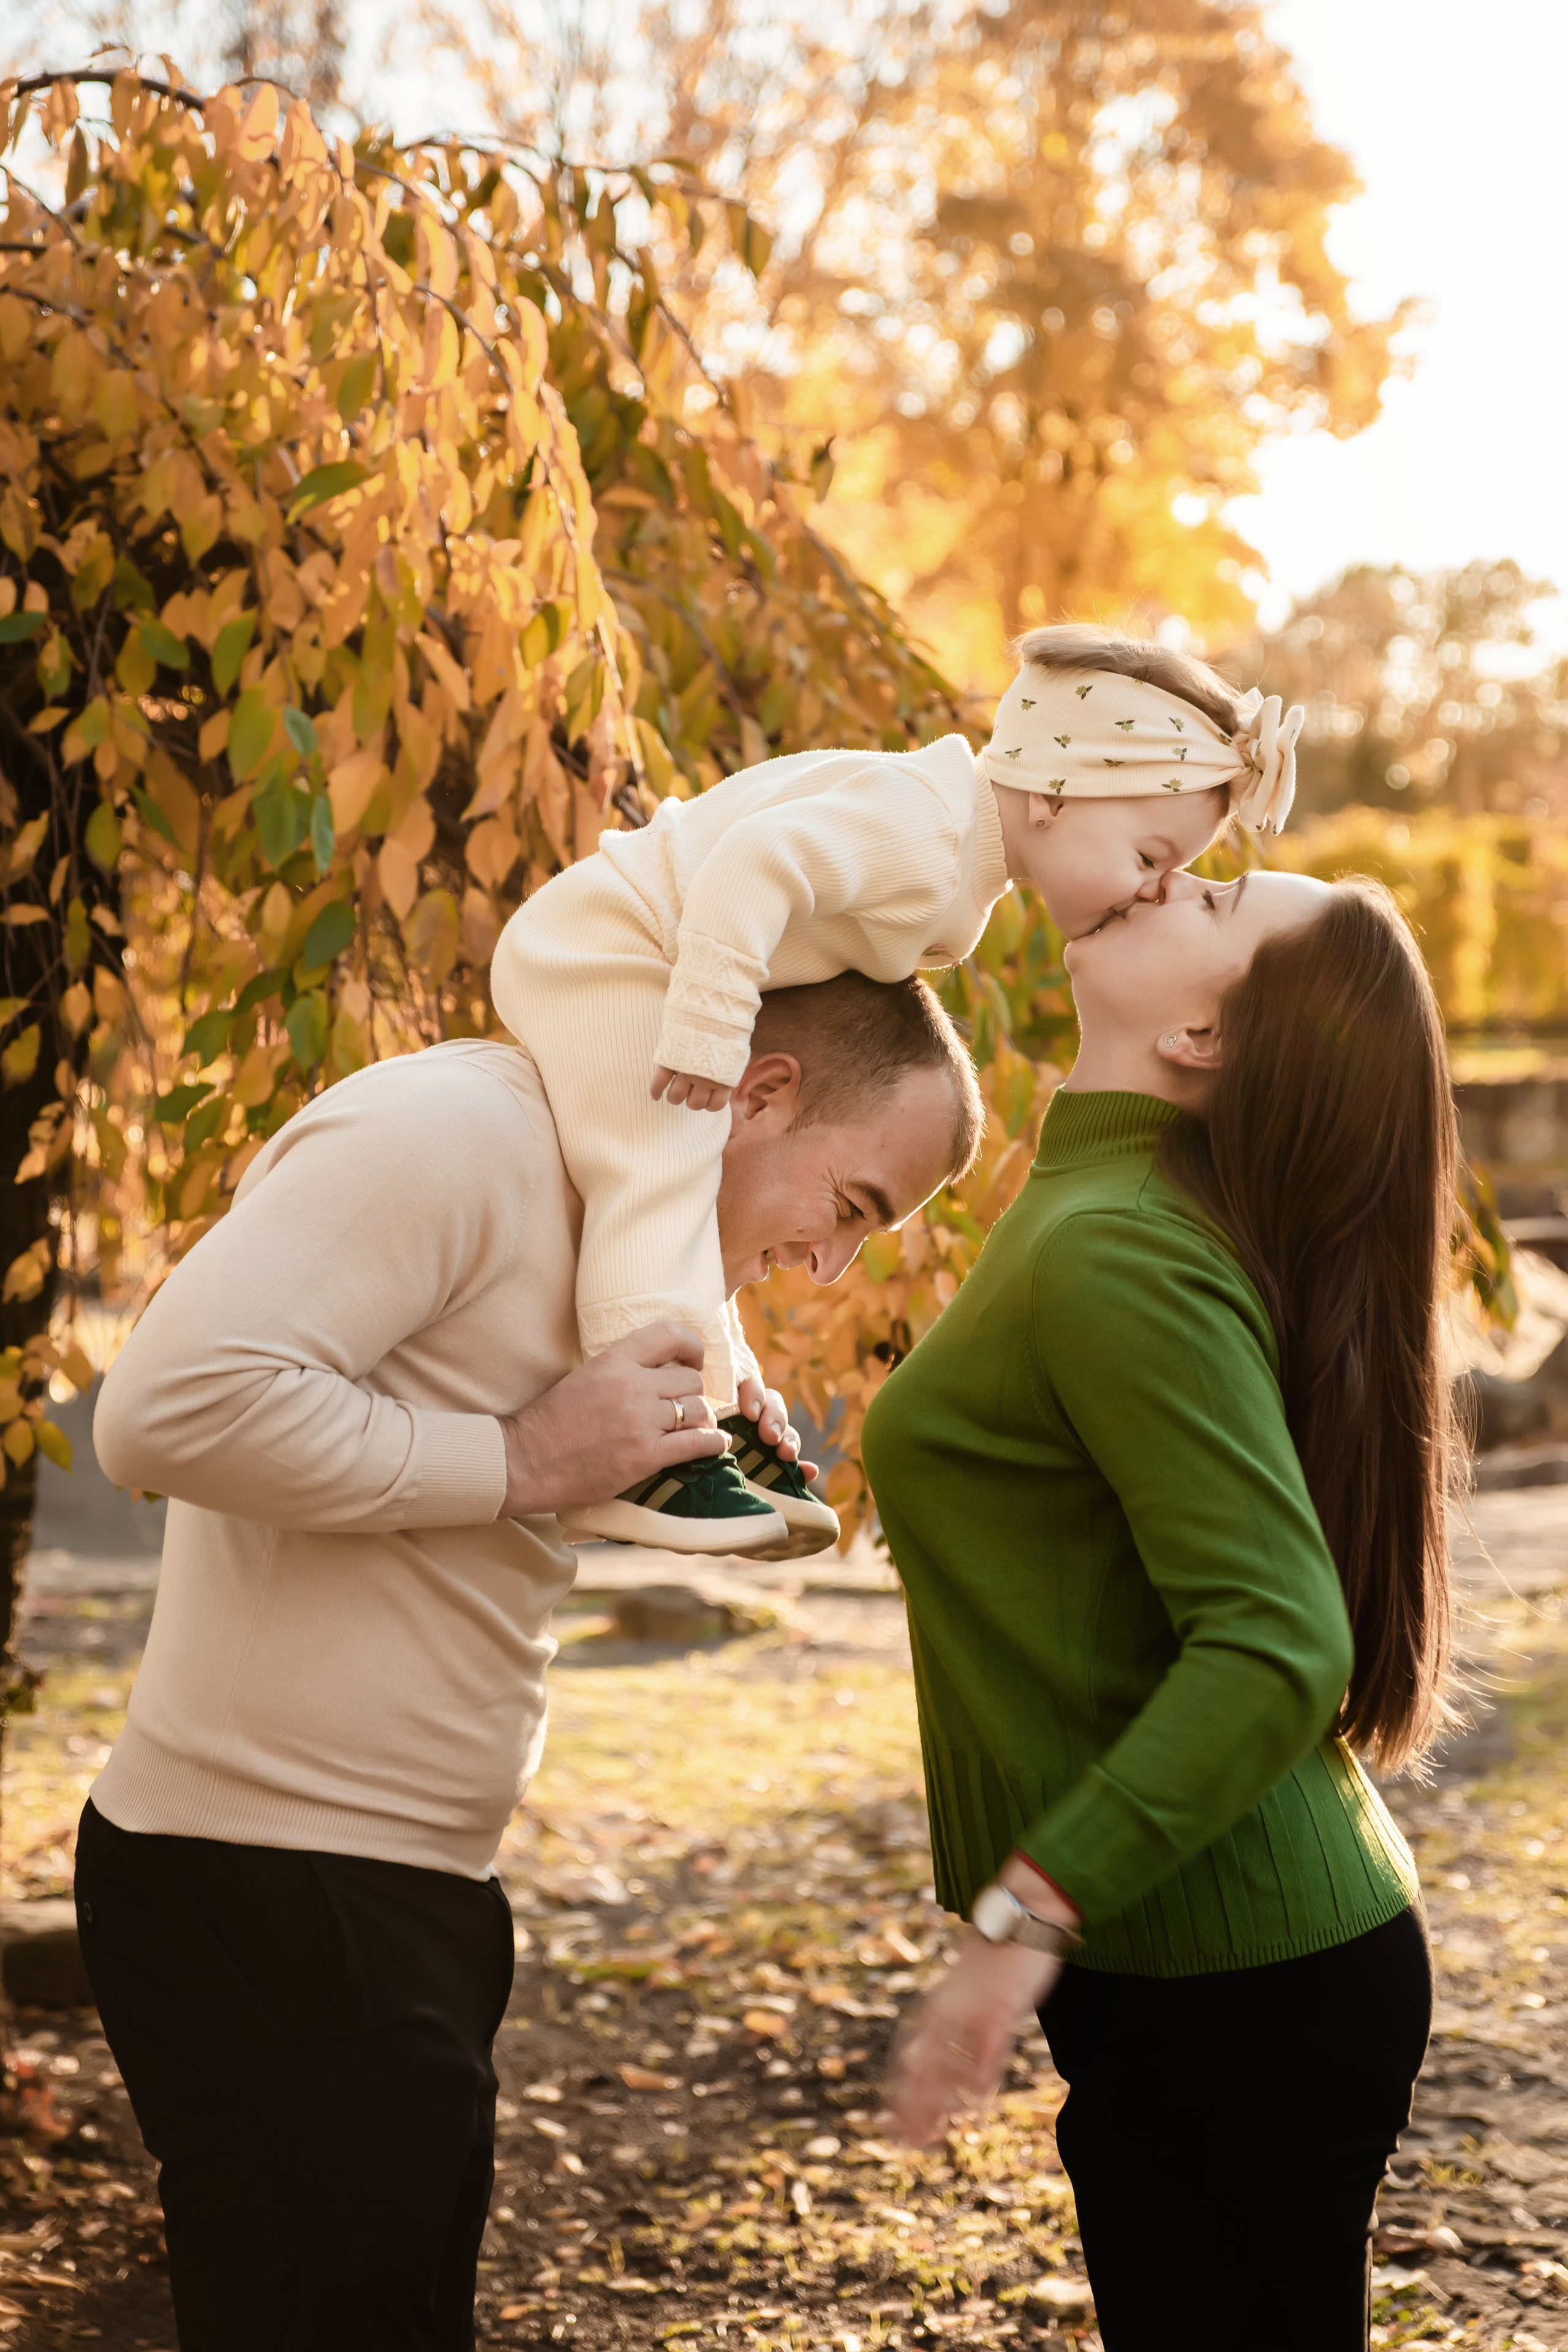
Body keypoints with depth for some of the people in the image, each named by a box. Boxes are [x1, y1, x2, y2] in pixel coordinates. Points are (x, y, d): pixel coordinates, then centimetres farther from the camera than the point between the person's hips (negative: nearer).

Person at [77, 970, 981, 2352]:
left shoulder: (578, 1194, 16)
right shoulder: (456, 1129, -15)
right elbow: (173, 1402, -25)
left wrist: (659, 1456, 7)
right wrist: (522, 1462, -20)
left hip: (399, 1888, 10)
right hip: (274, 1890, -10)